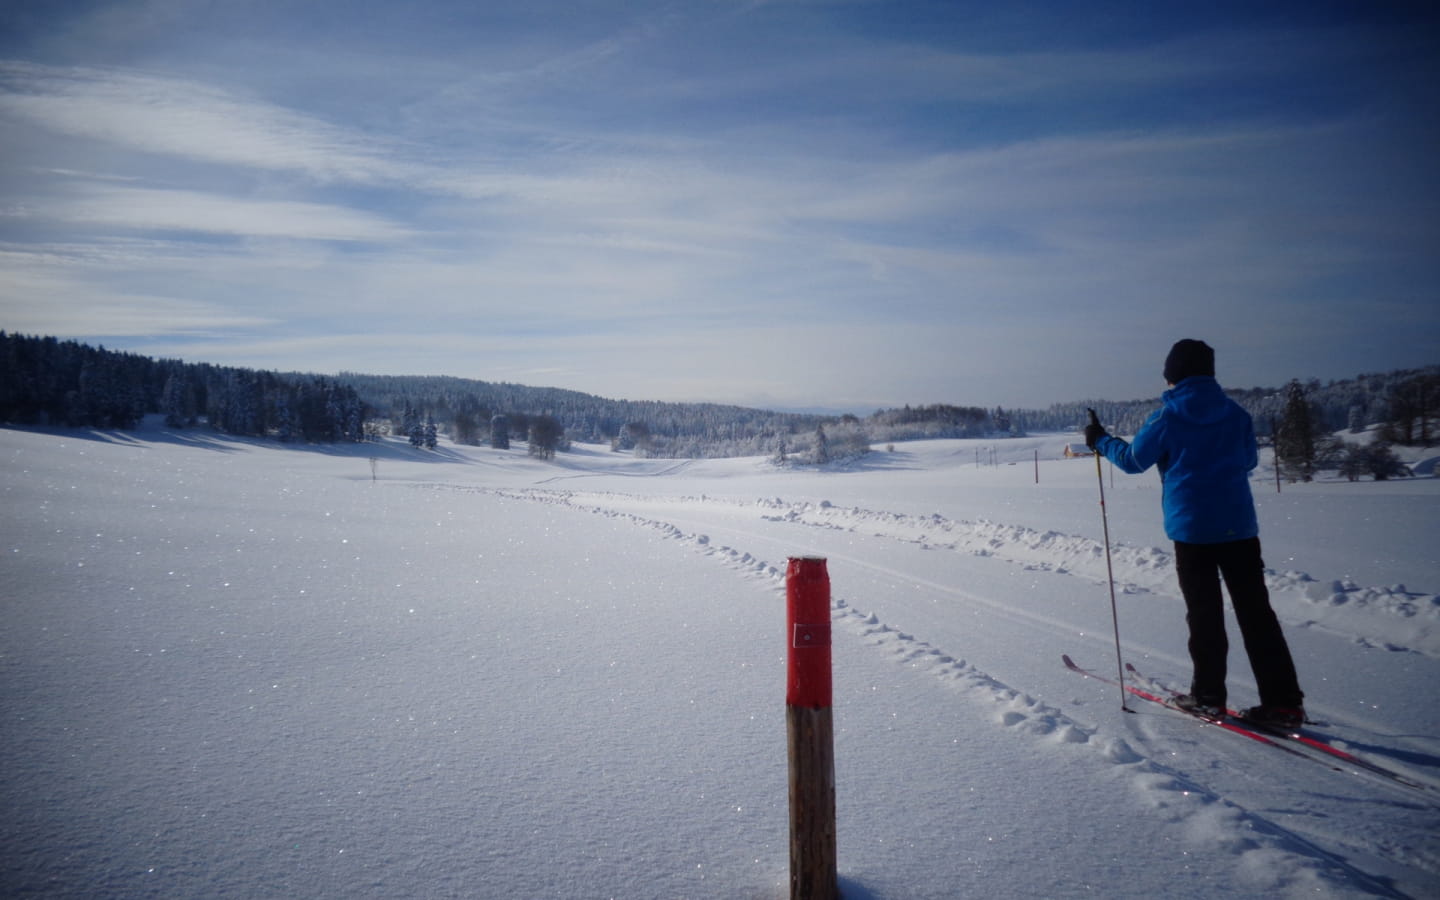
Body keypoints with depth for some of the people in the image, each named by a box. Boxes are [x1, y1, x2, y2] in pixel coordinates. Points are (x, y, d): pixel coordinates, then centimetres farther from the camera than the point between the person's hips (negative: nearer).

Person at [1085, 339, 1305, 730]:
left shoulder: (1166, 418, -6)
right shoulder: (1236, 413, 6)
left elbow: (1133, 460, 2)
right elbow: (1249, 460, 18)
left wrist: (1101, 440, 18)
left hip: (1192, 526, -3)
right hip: (1239, 524, 3)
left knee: (1204, 613, 5)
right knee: (1256, 611, 6)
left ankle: (1208, 697, 12)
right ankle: (1283, 701, 6)